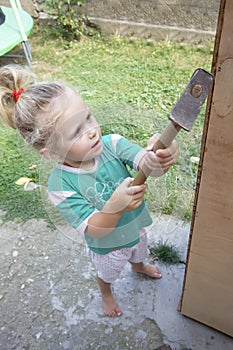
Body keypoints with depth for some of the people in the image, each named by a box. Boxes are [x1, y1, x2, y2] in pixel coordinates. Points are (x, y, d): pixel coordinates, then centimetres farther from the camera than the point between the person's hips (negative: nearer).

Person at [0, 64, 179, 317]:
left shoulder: (111, 144, -28)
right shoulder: (61, 185, -35)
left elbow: (145, 162, -40)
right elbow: (94, 230, -36)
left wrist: (157, 159, -64)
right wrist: (116, 206, -55)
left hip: (136, 227, 4)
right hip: (107, 247, -3)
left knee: (138, 253, 38)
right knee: (107, 274, 31)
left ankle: (138, 266, 75)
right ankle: (106, 294, 67)